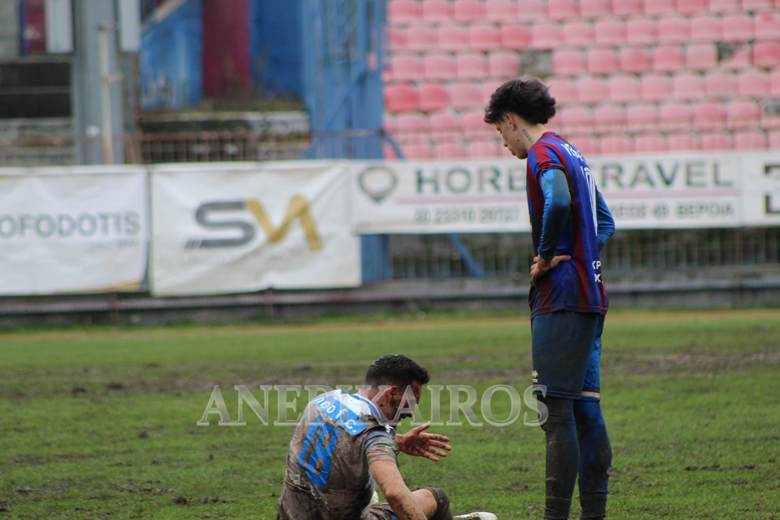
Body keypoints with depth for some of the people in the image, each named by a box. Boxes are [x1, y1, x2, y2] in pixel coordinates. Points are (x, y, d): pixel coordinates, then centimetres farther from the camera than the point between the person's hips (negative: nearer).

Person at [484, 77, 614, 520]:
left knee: (557, 411, -9)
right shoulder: (574, 153, 20)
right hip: (591, 294, 9)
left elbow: (558, 203, -30)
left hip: (561, 298, -9)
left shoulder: (543, 154, -9)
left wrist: (546, 256, -17)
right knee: (584, 405, 11)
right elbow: (604, 220, 28)